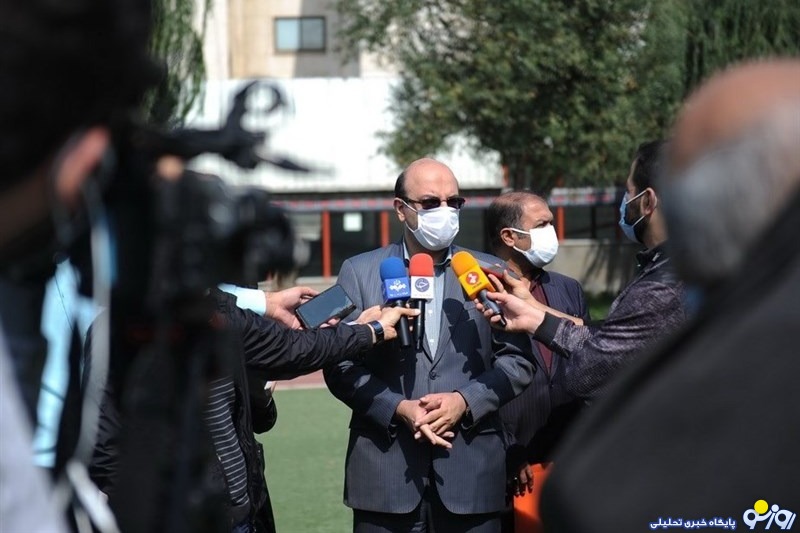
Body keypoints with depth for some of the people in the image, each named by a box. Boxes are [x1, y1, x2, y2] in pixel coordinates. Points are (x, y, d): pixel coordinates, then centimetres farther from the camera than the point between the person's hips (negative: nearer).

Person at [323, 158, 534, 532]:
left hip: (472, 469, 1)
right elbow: (341, 365, 1)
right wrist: (399, 409, -12)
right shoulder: (360, 272, 6)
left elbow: (517, 360, 5)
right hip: (386, 470, -1)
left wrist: (465, 401, -10)